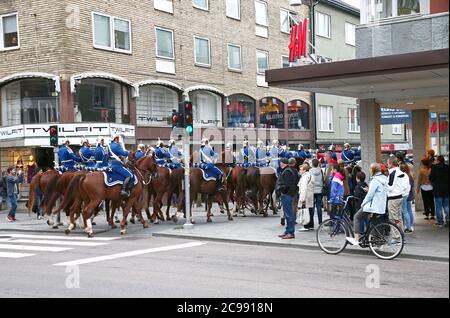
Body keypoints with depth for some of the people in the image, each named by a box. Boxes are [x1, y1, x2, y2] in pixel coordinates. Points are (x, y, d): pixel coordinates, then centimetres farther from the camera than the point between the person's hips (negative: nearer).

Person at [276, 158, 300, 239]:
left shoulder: (287, 172, -15)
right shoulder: (288, 171, 17)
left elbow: (287, 185, -22)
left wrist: (280, 191, -16)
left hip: (286, 195, -11)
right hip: (287, 194, 11)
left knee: (289, 214, -8)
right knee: (287, 214, 15)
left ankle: (291, 233, -6)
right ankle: (288, 231, 22)